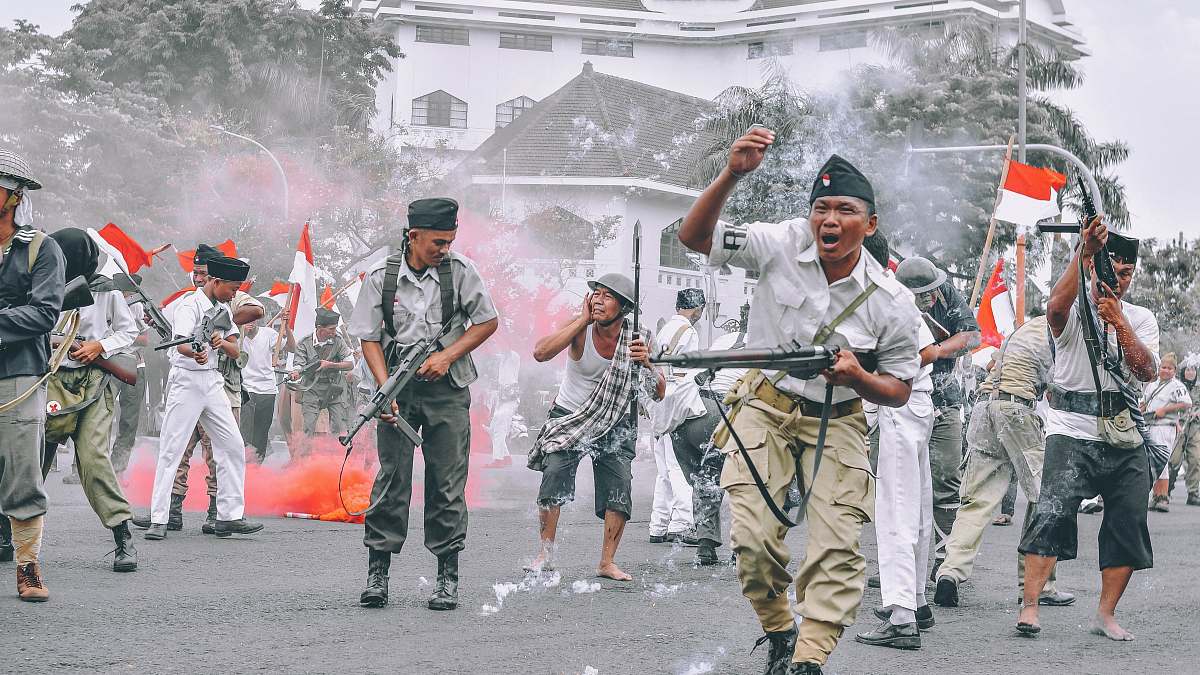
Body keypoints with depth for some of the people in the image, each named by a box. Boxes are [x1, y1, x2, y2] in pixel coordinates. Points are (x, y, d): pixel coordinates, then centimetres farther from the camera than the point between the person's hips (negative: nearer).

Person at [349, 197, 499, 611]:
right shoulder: (381, 277, -3)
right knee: (391, 479, -2)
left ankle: (448, 577, 6)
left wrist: (447, 356, -8)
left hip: (447, 390, 0)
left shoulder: (460, 271, -4)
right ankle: (377, 574, 4)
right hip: (399, 389, 0)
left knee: (447, 484, 0)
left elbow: (487, 322, 4)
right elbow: (369, 338, 1)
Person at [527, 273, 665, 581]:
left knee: (620, 483, -13)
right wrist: (583, 319, -29)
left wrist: (646, 364, -30)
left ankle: (607, 562, -2)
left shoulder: (633, 339, -11)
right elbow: (541, 353, -34)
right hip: (569, 416, -1)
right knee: (554, 474, -18)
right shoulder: (582, 329, -16)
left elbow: (659, 393, -10)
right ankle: (545, 555, -6)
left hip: (614, 422, 2)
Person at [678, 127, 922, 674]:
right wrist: (732, 174, -27)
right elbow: (694, 236, -12)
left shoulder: (891, 303, -12)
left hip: (836, 423, 0)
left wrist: (858, 378, -24)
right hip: (765, 409, 0)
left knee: (837, 549, -10)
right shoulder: (781, 245, -11)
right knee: (755, 540, -7)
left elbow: (899, 390, -1)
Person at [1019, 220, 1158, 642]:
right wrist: (1084, 252, -33)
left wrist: (1120, 323, -14)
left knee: (1128, 526, 2)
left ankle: (1106, 615, 13)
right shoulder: (1074, 311, 2)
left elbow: (1147, 372, -3)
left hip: (1125, 436, 4)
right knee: (1053, 512, -19)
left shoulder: (1141, 320, 13)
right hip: (1073, 431, -4)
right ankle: (1029, 606, -18)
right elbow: (1056, 305, -25)